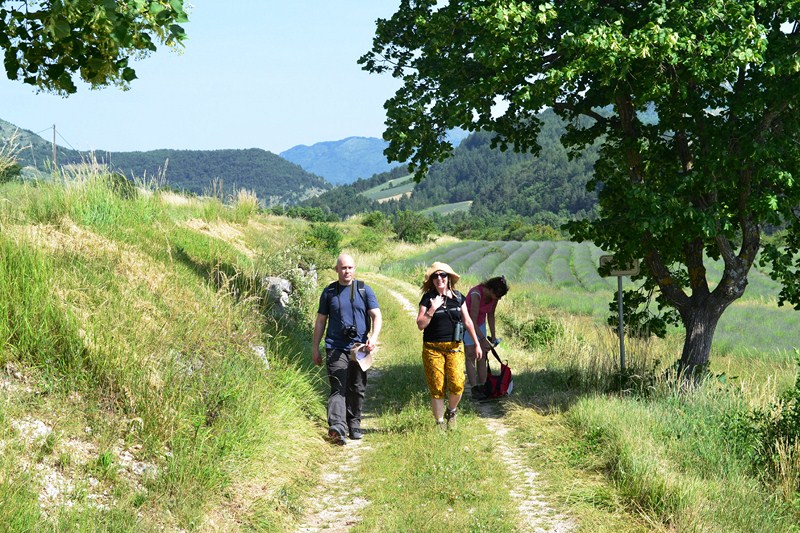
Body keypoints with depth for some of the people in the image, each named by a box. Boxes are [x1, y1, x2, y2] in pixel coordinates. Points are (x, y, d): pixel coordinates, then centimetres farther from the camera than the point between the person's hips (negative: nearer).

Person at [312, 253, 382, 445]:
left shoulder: (364, 290, 7)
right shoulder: (329, 292, 8)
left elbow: (376, 316, 1)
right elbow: (321, 320, 13)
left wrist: (373, 337, -17)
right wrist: (315, 347, 11)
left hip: (359, 348, 2)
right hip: (336, 348, -2)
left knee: (358, 389, 9)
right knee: (338, 388, -13)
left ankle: (354, 425, 23)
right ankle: (337, 428, -25)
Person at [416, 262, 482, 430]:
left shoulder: (458, 297, 7)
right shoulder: (428, 299, 1)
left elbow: (467, 321, 14)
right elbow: (421, 325, -5)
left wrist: (477, 343, 15)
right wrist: (432, 309, -17)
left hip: (454, 347, 1)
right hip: (433, 348, -1)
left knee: (457, 384, -11)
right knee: (436, 387, 0)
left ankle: (451, 412, 17)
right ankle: (439, 422, 13)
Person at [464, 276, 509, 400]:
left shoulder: (494, 296, -14)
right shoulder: (476, 294, -35)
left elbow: (490, 315, 3)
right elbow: (472, 321, -32)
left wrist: (493, 335, 3)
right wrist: (484, 340, -30)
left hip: (480, 324, 6)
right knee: (470, 356, -9)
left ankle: (482, 387, 3)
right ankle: (474, 389, -11)